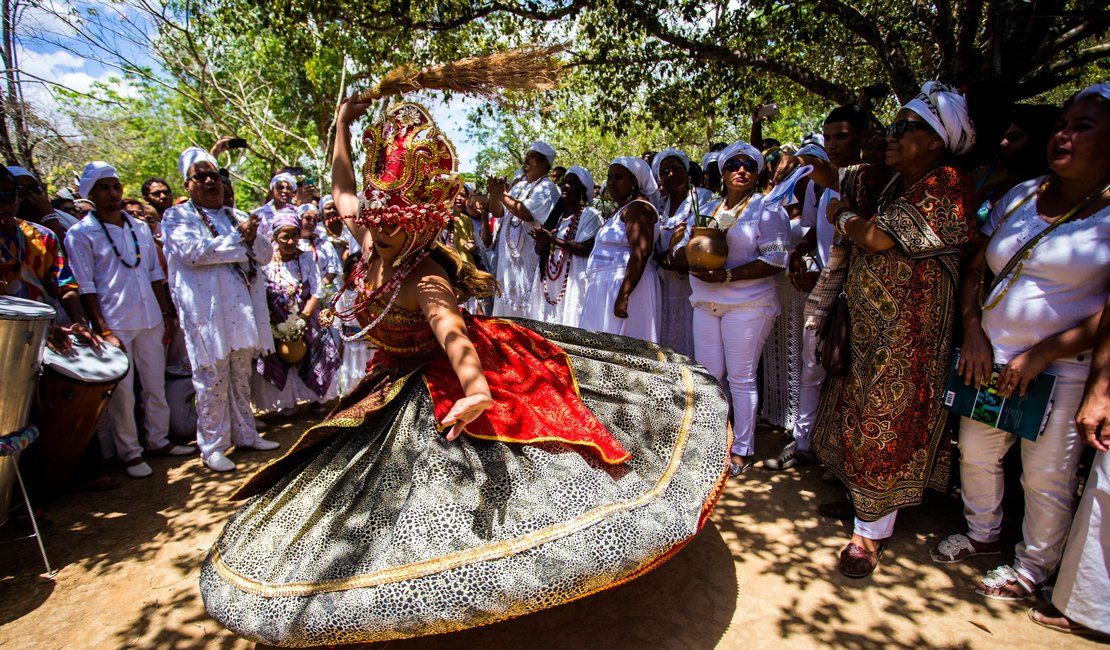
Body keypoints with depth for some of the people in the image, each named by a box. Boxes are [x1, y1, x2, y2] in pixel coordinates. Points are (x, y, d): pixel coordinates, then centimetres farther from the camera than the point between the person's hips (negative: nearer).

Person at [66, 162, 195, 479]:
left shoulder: (140, 227, 11)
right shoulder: (80, 234, -3)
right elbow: (85, 287, -7)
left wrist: (167, 313, 10)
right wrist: (104, 331, -13)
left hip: (150, 320, 5)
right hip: (115, 325, -4)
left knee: (156, 385, 12)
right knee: (122, 393, 2)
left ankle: (159, 440, 26)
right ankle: (130, 452, 15)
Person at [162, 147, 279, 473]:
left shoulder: (237, 216, 20)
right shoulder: (177, 217, 3)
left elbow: (266, 253, 12)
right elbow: (192, 251, -16)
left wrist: (253, 238, -10)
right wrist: (239, 239, -10)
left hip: (243, 307, 5)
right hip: (207, 310, -5)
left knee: (241, 376, 12)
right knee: (212, 379, -3)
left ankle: (245, 433, 23)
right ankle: (212, 447, 7)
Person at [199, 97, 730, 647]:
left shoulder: (425, 279, -33)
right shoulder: (375, 241, -10)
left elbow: (451, 330, -54)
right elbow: (343, 190, 7)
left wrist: (474, 389, -72)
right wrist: (342, 125, 10)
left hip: (443, 381, -8)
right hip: (400, 383, 8)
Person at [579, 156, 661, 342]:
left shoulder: (638, 208, -11)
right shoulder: (621, 210, 20)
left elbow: (641, 253, -22)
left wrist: (623, 296, -27)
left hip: (626, 286, -10)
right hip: (606, 289, 10)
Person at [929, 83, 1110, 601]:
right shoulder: (1020, 195, 8)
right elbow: (974, 270, 9)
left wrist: (1042, 354, -17)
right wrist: (973, 332, -3)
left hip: (1062, 368, -5)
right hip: (991, 357, 5)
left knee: (1046, 476, 8)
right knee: (975, 451, 15)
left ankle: (1033, 566, 30)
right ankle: (983, 534, 38)